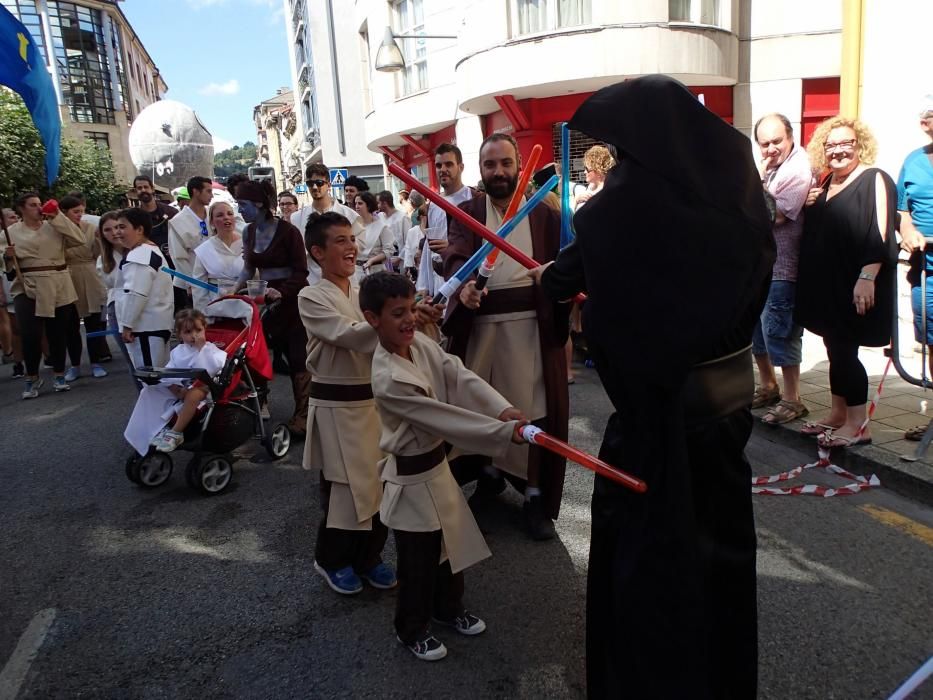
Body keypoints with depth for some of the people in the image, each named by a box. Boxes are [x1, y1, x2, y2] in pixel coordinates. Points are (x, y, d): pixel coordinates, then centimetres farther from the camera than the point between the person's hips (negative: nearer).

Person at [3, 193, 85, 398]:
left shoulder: (54, 227, 8)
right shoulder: (11, 232, 6)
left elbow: (79, 239, -6)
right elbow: (6, 264, 9)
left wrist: (58, 217, -9)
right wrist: (8, 257, -14)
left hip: (58, 288, 1)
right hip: (27, 288, -1)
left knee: (57, 334, 7)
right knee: (30, 335, -8)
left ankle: (59, 376, 21)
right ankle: (32, 378, 10)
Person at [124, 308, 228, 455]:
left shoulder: (210, 350, -9)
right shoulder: (178, 351, 6)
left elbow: (207, 372, -28)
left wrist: (201, 349, -25)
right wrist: (177, 389, -21)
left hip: (203, 389, -6)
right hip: (181, 392, 6)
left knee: (194, 394, -40)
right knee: (149, 391, -2)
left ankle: (175, 433, -29)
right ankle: (159, 430, -5)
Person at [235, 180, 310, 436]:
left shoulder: (288, 231, -14)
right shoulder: (249, 232, 5)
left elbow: (301, 271, -13)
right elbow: (249, 267, 15)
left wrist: (281, 292, -26)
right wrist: (236, 287, 0)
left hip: (293, 299, -5)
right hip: (269, 300, 6)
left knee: (298, 358, -3)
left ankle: (302, 417, 4)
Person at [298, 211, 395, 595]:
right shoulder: (311, 298, -9)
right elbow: (349, 335, -23)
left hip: (376, 398, 5)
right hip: (338, 405, -5)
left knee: (380, 481, 12)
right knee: (346, 485, 3)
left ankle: (369, 556, 33)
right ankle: (332, 559, 28)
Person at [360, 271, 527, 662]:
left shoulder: (422, 344, -5)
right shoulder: (388, 379, -29)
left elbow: (461, 378, -11)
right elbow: (445, 418, -30)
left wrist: (502, 408, -26)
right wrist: (504, 432, -30)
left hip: (438, 463, 8)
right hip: (412, 476, -8)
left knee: (451, 545, 24)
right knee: (418, 562, 10)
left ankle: (448, 608, 48)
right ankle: (412, 629, 34)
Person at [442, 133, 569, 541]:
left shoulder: (545, 216, 6)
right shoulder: (466, 213, 7)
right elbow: (455, 257, -11)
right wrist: (463, 284, -34)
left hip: (531, 324, -1)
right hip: (479, 323, 2)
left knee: (531, 408, 2)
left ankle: (535, 495, 16)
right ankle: (489, 474, 35)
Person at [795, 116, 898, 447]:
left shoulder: (874, 180, -8)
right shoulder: (826, 184, 15)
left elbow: (880, 235, -17)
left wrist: (867, 278, -24)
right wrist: (809, 206, 5)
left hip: (854, 287, -7)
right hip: (825, 286, 7)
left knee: (844, 351, -5)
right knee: (836, 350, 12)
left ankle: (857, 425, 6)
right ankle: (838, 415, 23)